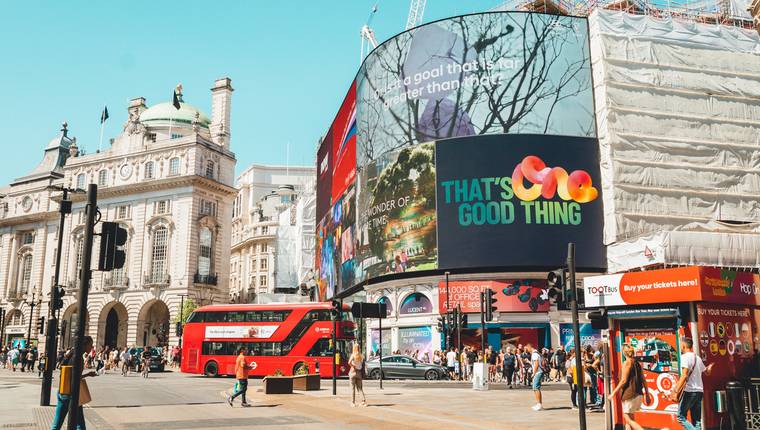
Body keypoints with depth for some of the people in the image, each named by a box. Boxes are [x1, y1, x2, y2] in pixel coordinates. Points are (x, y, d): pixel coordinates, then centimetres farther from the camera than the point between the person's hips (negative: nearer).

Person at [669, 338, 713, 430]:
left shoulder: (685, 356, -10)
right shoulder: (698, 358, 13)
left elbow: (684, 375, -21)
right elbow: (707, 372, 29)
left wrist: (676, 392, -24)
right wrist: (710, 367, 53)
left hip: (689, 391, -8)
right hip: (699, 391, 8)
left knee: (681, 417, -1)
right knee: (697, 421, 10)